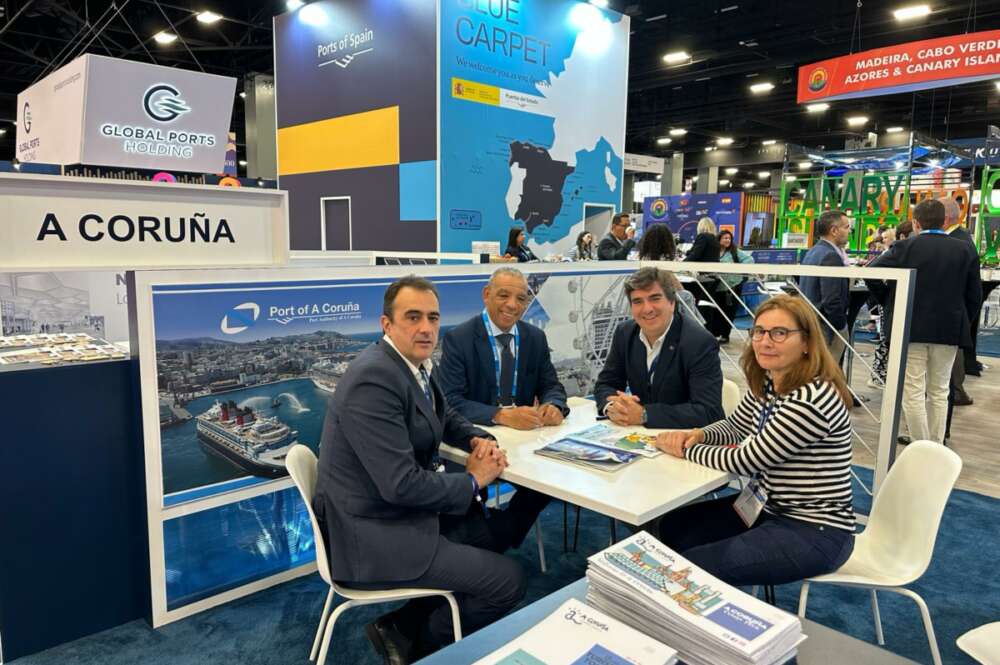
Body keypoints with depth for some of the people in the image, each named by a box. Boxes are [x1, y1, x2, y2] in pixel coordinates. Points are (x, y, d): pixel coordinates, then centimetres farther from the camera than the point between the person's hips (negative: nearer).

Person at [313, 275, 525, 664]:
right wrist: (472, 481, -13)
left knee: (492, 532, 20)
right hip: (373, 534, -9)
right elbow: (401, 484, -28)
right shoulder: (374, 379, -25)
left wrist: (479, 440, -1)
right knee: (508, 580, -7)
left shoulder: (415, 362, 4)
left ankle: (406, 624, 22)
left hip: (395, 510, 10)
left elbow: (446, 418, 21)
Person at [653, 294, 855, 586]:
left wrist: (685, 450, -9)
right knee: (674, 527, 8)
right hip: (770, 507, 9)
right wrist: (697, 435, -6)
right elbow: (734, 426, 17)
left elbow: (745, 461, -24)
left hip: (815, 531, -9)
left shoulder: (812, 399, -27)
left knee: (695, 568, -18)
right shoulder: (766, 385, 1)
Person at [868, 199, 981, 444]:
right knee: (939, 392, 14)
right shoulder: (966, 249, 2)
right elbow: (974, 294, 4)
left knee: (913, 392, 3)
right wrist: (962, 321, 17)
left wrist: (887, 300, 4)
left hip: (912, 329, -3)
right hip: (949, 330, 3)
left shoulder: (905, 247, -7)